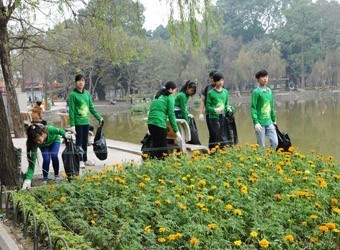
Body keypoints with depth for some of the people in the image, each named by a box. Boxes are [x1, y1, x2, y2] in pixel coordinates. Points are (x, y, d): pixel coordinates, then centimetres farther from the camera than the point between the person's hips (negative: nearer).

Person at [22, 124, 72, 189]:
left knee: (54, 155, -22)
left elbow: (59, 131, -19)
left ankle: (57, 175, 1)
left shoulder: (49, 129, -44)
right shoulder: (35, 144, -39)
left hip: (54, 140, 0)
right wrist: (28, 179, -47)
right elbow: (32, 161, -40)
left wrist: (65, 135, -36)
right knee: (46, 159, -23)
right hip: (43, 146, 0)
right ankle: (45, 178, -1)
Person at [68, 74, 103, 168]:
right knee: (79, 142, 0)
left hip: (86, 122, 5)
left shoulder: (87, 93, 9)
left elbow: (91, 108, 15)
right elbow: (71, 111, -10)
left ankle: (85, 159, 22)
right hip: (78, 122, -5)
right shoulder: (73, 95, -8)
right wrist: (72, 125, -15)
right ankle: (79, 161, 6)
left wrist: (99, 118, 12)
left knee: (85, 142, 12)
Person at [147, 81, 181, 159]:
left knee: (155, 146, 13)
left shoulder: (158, 96, 24)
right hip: (160, 124, -7)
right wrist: (176, 131, -3)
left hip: (150, 122, 7)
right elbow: (171, 114, -5)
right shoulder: (170, 97, 3)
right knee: (162, 149, -2)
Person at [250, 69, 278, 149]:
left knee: (275, 143, 2)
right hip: (260, 124, -6)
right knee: (262, 146, 1)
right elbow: (253, 108, -12)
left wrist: (274, 119, 20)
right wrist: (256, 122, -19)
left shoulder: (269, 91, 11)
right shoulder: (256, 92, -9)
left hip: (269, 123, 6)